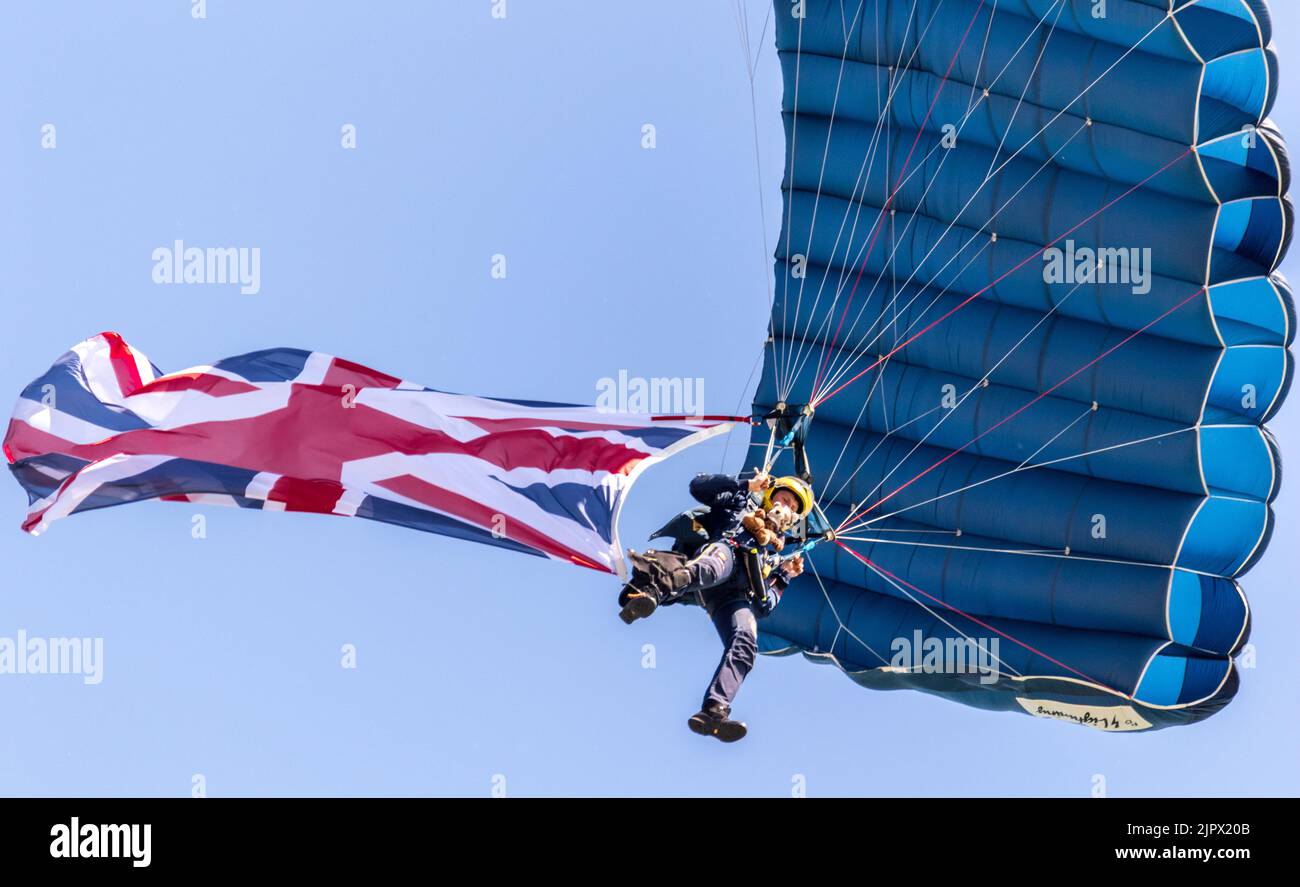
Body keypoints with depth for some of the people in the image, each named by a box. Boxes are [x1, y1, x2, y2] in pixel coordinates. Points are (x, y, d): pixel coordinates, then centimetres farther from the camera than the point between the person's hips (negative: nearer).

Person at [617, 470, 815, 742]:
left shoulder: (773, 555, 43)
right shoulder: (741, 502, 37)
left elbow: (764, 607, 33)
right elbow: (699, 485, 22)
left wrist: (785, 577, 21)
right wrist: (746, 484, 19)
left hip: (737, 596, 4)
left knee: (745, 645, -27)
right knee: (719, 559, -43)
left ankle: (714, 712, -47)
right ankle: (656, 585, -73)